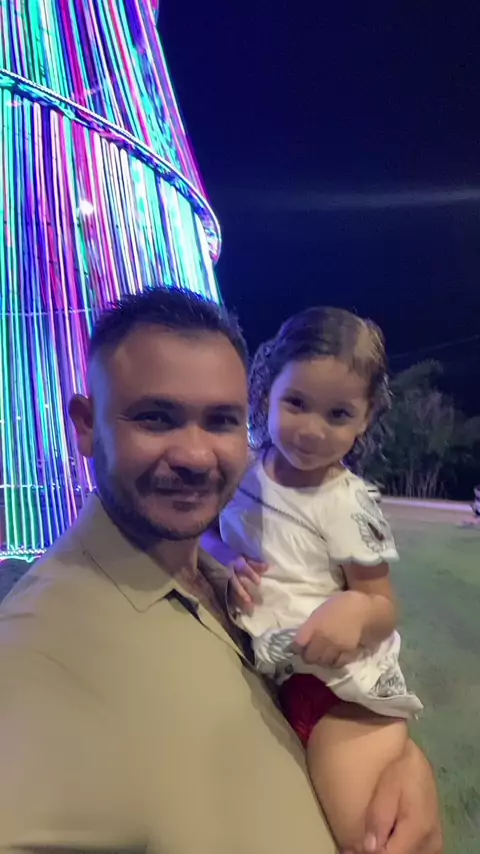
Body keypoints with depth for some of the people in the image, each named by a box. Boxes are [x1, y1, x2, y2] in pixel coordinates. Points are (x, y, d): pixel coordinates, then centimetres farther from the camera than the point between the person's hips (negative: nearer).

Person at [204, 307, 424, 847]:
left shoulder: (348, 505, -14)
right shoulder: (241, 471, -3)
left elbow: (383, 607, -6)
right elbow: (211, 532, 15)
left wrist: (356, 609, -29)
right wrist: (226, 564, -7)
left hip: (340, 685, -4)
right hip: (260, 676, 5)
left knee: (360, 832, -15)